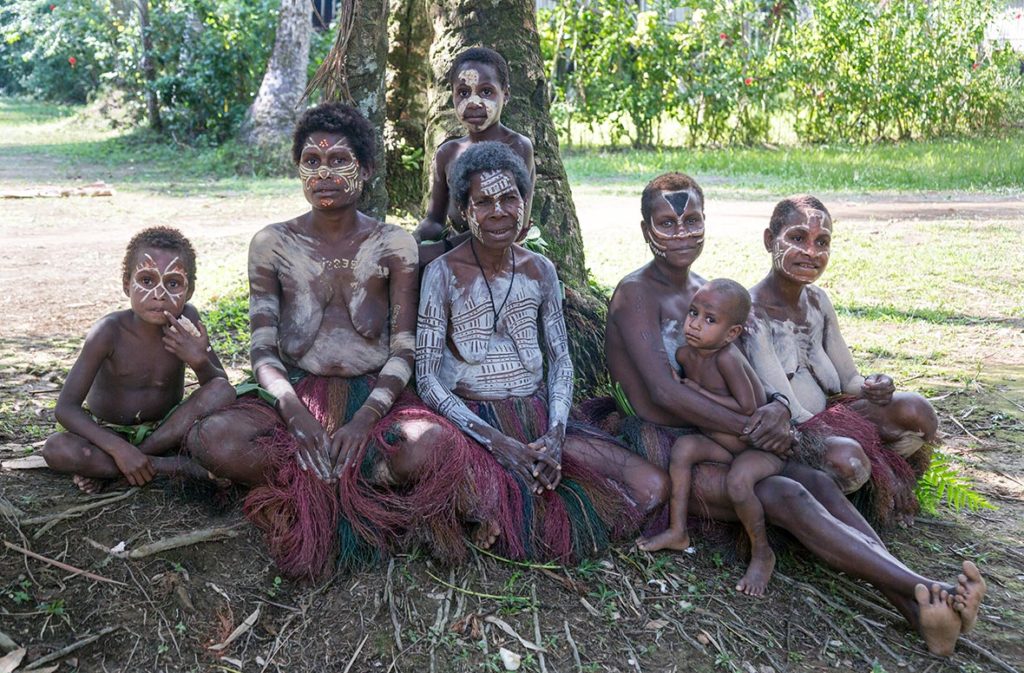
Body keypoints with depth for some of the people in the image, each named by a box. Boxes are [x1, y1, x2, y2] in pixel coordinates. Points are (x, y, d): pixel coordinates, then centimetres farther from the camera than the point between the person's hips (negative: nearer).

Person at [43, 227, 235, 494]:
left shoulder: (186, 320, -15)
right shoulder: (109, 331, -22)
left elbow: (220, 386, -8)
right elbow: (66, 407, -21)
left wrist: (200, 361, -31)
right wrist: (119, 449, -34)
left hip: (165, 429, 2)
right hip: (109, 433, -2)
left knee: (223, 392, -24)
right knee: (56, 449, -30)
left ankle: (105, 468, -18)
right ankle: (180, 467, -23)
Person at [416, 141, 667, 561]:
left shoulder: (540, 271, 6)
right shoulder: (444, 273, -7)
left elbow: (560, 360, 9)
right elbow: (426, 378, -11)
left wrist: (555, 434, -10)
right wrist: (498, 442, -20)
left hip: (537, 419, 5)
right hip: (471, 422, -5)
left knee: (652, 486, -9)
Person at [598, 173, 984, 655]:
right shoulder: (636, 293, -11)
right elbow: (664, 390, -21)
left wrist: (776, 408, -16)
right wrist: (751, 428, -23)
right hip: (661, 448, -7)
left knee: (817, 480, -18)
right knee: (786, 496, -26)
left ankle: (918, 610, -32)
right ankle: (927, 590, -34)